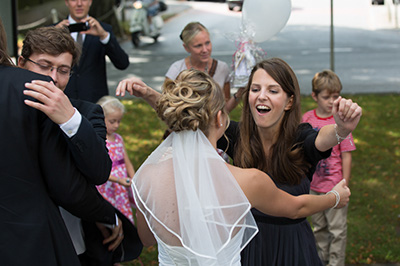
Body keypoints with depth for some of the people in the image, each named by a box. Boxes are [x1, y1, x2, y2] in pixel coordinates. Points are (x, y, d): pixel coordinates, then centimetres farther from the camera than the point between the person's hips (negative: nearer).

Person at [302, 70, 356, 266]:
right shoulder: (307, 119, -2)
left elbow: (346, 157, -11)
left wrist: (344, 186, -11)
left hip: (334, 185, -4)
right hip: (313, 185, 4)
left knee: (337, 229, 5)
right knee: (318, 226, 20)